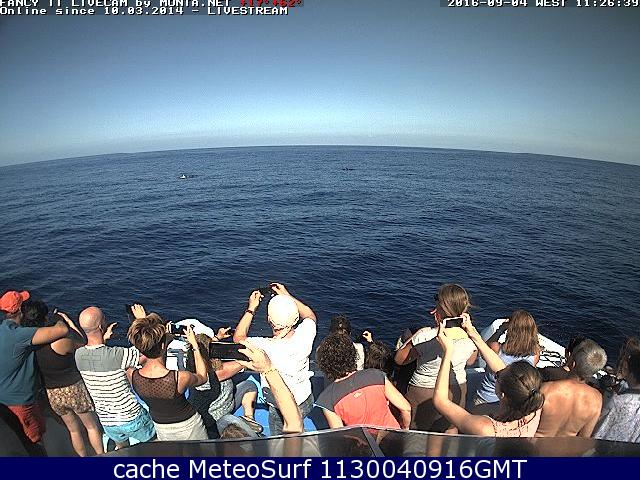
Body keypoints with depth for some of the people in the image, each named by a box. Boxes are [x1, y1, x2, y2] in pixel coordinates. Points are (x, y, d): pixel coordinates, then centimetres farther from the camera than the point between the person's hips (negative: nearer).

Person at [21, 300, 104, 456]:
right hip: (74, 390, -5)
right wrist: (69, 321, -2)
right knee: (92, 426, 19)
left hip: (52, 395, 5)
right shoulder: (61, 340, -30)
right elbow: (83, 343, -9)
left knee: (74, 430, 26)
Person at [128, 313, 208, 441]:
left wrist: (165, 339, 0)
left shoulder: (133, 377, -25)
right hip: (188, 426, -3)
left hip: (161, 429, 3)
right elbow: (203, 377, -12)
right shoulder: (181, 378, -37)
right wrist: (195, 345, -11)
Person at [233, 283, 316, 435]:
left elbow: (238, 337, -13)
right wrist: (287, 296, 1)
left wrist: (251, 308, -7)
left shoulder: (266, 348, -36)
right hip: (307, 401, 3)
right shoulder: (304, 335, -26)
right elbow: (311, 316, 1)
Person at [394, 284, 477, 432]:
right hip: (457, 392, 5)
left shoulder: (425, 336, -32)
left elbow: (399, 360, -16)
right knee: (450, 432, 28)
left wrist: (411, 337, -9)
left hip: (424, 395, -5)